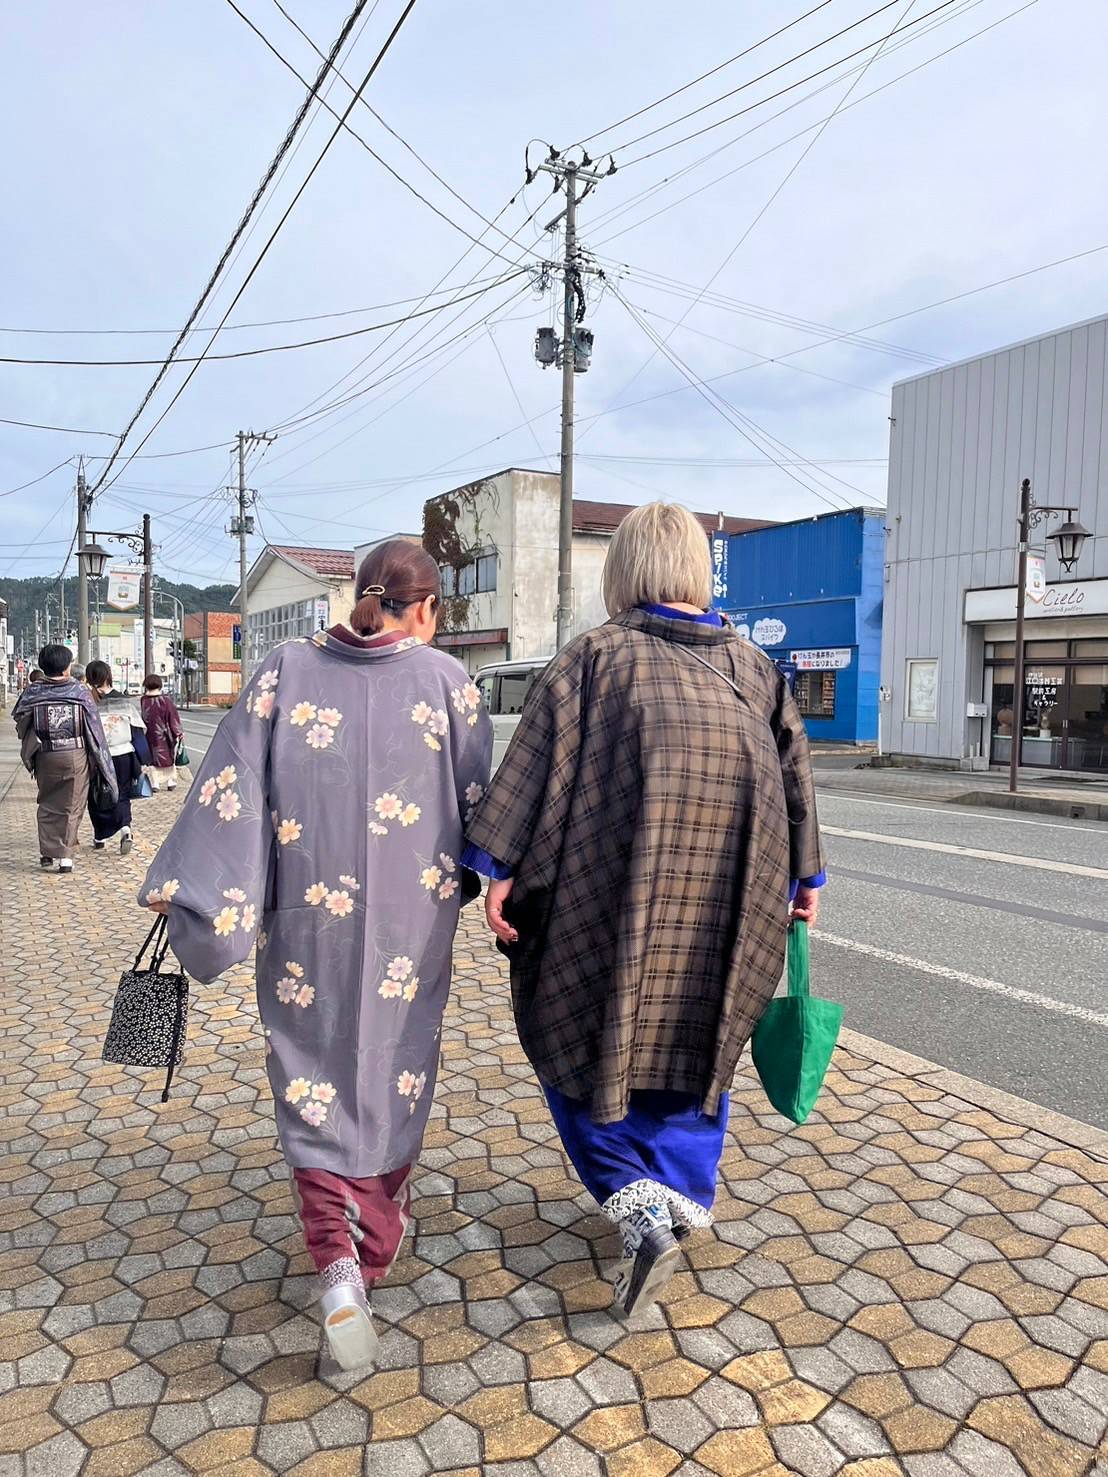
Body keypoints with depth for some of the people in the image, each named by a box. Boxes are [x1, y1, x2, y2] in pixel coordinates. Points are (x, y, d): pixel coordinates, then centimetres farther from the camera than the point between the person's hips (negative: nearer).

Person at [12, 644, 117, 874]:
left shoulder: (32, 693, -4)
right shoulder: (80, 691, -7)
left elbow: (20, 724, 3)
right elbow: (94, 728, -5)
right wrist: (101, 763, 4)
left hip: (46, 757, 1)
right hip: (76, 756, -1)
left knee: (47, 805, 16)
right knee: (72, 807, 8)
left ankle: (48, 854, 14)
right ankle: (65, 856, 6)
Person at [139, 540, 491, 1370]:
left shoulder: (285, 671, -3)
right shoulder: (445, 680, -4)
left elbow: (230, 785, -6)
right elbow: (481, 797, 2)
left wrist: (182, 885, -3)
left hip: (308, 917, 0)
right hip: (411, 919, 0)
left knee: (316, 1076, 13)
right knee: (396, 1067, 19)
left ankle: (336, 1258, -3)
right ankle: (377, 1245, 37)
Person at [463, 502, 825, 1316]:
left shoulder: (595, 655, -3)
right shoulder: (752, 665, 10)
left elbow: (541, 761, -10)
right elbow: (794, 769, 12)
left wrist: (501, 867, -9)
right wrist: (805, 875, 20)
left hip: (618, 883, -4)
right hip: (728, 891, 4)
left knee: (583, 1032, 11)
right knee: (694, 1035, 20)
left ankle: (639, 1208, 0)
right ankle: (683, 1201, 31)